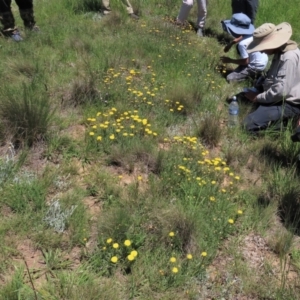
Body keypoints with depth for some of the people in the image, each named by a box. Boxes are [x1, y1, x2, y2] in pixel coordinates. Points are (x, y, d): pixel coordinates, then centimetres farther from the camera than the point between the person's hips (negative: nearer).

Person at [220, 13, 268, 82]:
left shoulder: (242, 44, -30)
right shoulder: (251, 34, -5)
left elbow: (245, 61, -22)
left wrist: (230, 60, -12)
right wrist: (231, 44, 6)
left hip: (256, 66, -9)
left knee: (230, 78, -9)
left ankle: (254, 74, -4)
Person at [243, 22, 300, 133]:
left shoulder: (289, 57, -25)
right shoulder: (280, 52, 6)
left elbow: (281, 91, -29)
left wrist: (258, 97, -15)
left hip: (288, 104, -10)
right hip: (277, 97, 10)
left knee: (249, 124, -20)